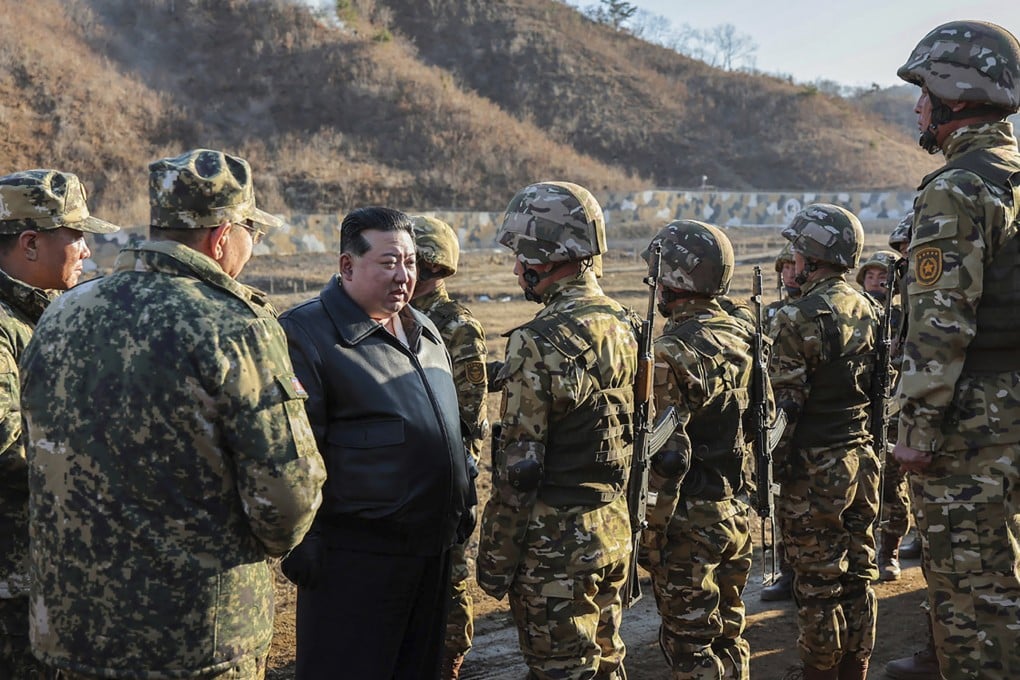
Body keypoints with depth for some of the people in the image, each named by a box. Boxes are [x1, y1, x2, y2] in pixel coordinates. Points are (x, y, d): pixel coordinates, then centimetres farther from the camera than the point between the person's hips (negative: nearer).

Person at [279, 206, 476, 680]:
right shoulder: (307, 335, -11)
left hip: (432, 550, 8)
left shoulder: (424, 332, 14)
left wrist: (464, 503, 20)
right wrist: (300, 543, -17)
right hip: (354, 557, -7)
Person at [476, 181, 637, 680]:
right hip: (614, 528, 8)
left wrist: (494, 560, -10)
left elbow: (518, 469, -18)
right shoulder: (624, 325, 5)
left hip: (556, 544, -8)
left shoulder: (540, 343, -20)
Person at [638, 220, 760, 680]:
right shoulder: (744, 337, 5)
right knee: (728, 636, 18)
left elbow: (667, 453, -22)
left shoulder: (675, 351, -19)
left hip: (691, 521, -8)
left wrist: (649, 531, -15)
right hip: (738, 512, 8)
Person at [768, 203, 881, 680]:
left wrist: (767, 466, -9)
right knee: (858, 573, 14)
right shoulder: (871, 310, 7)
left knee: (818, 582, 1)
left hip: (815, 468, -7)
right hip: (863, 458, 7)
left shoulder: (799, 319, -16)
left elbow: (783, 405, -17)